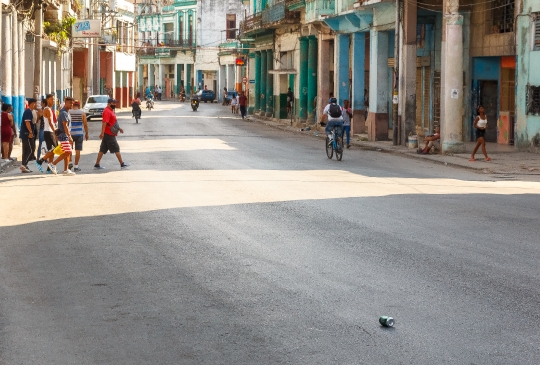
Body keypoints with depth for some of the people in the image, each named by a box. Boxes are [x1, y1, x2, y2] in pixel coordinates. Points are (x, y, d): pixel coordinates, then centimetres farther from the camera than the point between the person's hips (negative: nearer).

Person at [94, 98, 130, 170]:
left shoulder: (111, 111, 17)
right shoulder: (107, 111, -16)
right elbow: (104, 122, -25)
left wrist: (119, 128, 30)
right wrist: (102, 133, -32)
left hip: (110, 134, 10)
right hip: (109, 134, -10)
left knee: (103, 150, 9)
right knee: (116, 149, -2)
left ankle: (97, 165, 9)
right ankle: (122, 164, 6)